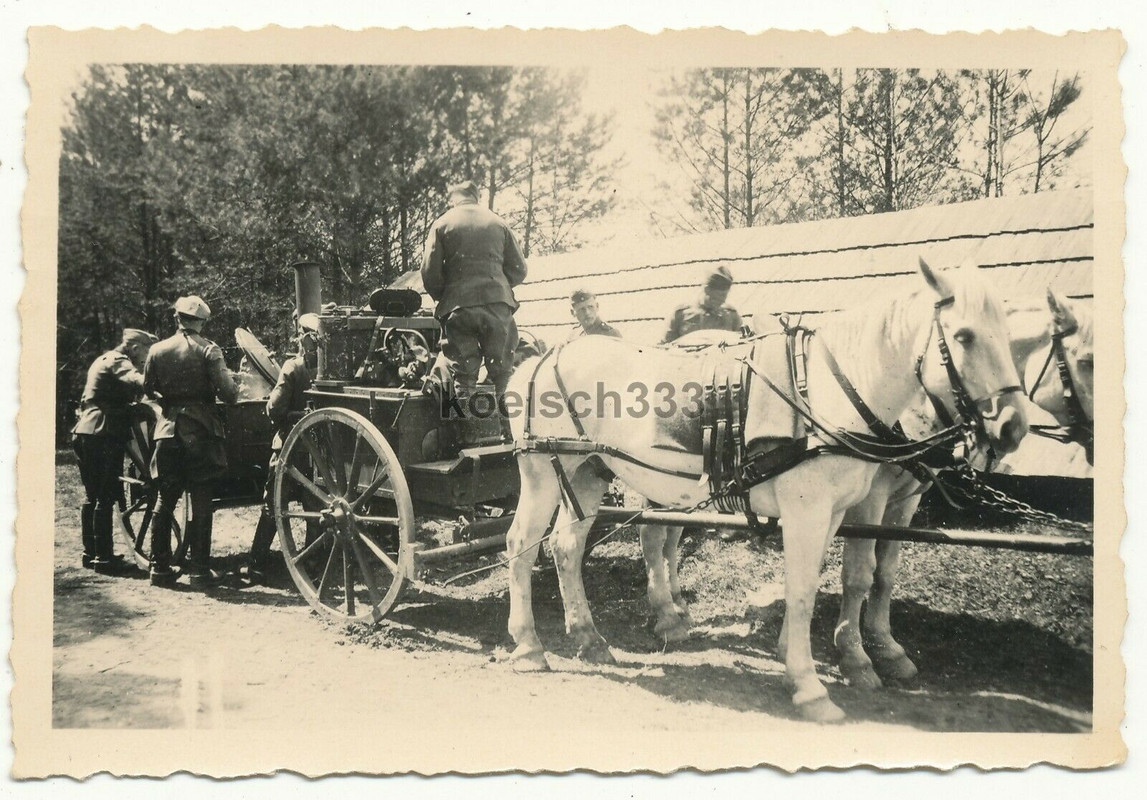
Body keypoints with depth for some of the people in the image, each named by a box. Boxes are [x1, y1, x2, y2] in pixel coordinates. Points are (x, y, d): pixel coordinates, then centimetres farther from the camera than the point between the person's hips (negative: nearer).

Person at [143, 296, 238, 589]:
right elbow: (227, 392, -12)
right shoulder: (209, 350, -7)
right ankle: (198, 570, 3)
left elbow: (147, 388, 15)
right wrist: (233, 391, 10)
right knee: (201, 502, 2)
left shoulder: (157, 350, 4)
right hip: (200, 431, -3)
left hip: (168, 430, 4)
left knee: (165, 500, 12)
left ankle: (160, 567, 16)